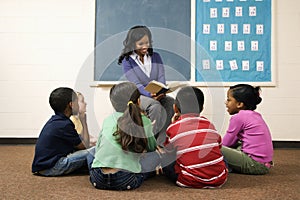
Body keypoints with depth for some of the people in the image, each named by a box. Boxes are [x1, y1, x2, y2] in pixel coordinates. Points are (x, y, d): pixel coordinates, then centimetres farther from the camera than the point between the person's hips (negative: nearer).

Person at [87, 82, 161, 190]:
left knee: (90, 154, 35)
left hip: (98, 180, 3)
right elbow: (152, 148, 18)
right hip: (125, 182, -2)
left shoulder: (107, 120, 6)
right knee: (155, 156, 18)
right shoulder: (144, 122, 0)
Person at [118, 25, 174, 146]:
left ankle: (161, 142, -25)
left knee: (171, 102, -27)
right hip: (137, 95, -4)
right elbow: (136, 84, -13)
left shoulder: (156, 57, 11)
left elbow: (161, 78, 1)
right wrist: (150, 95, -32)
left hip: (157, 95, 4)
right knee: (156, 106, -34)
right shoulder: (127, 61, -1)